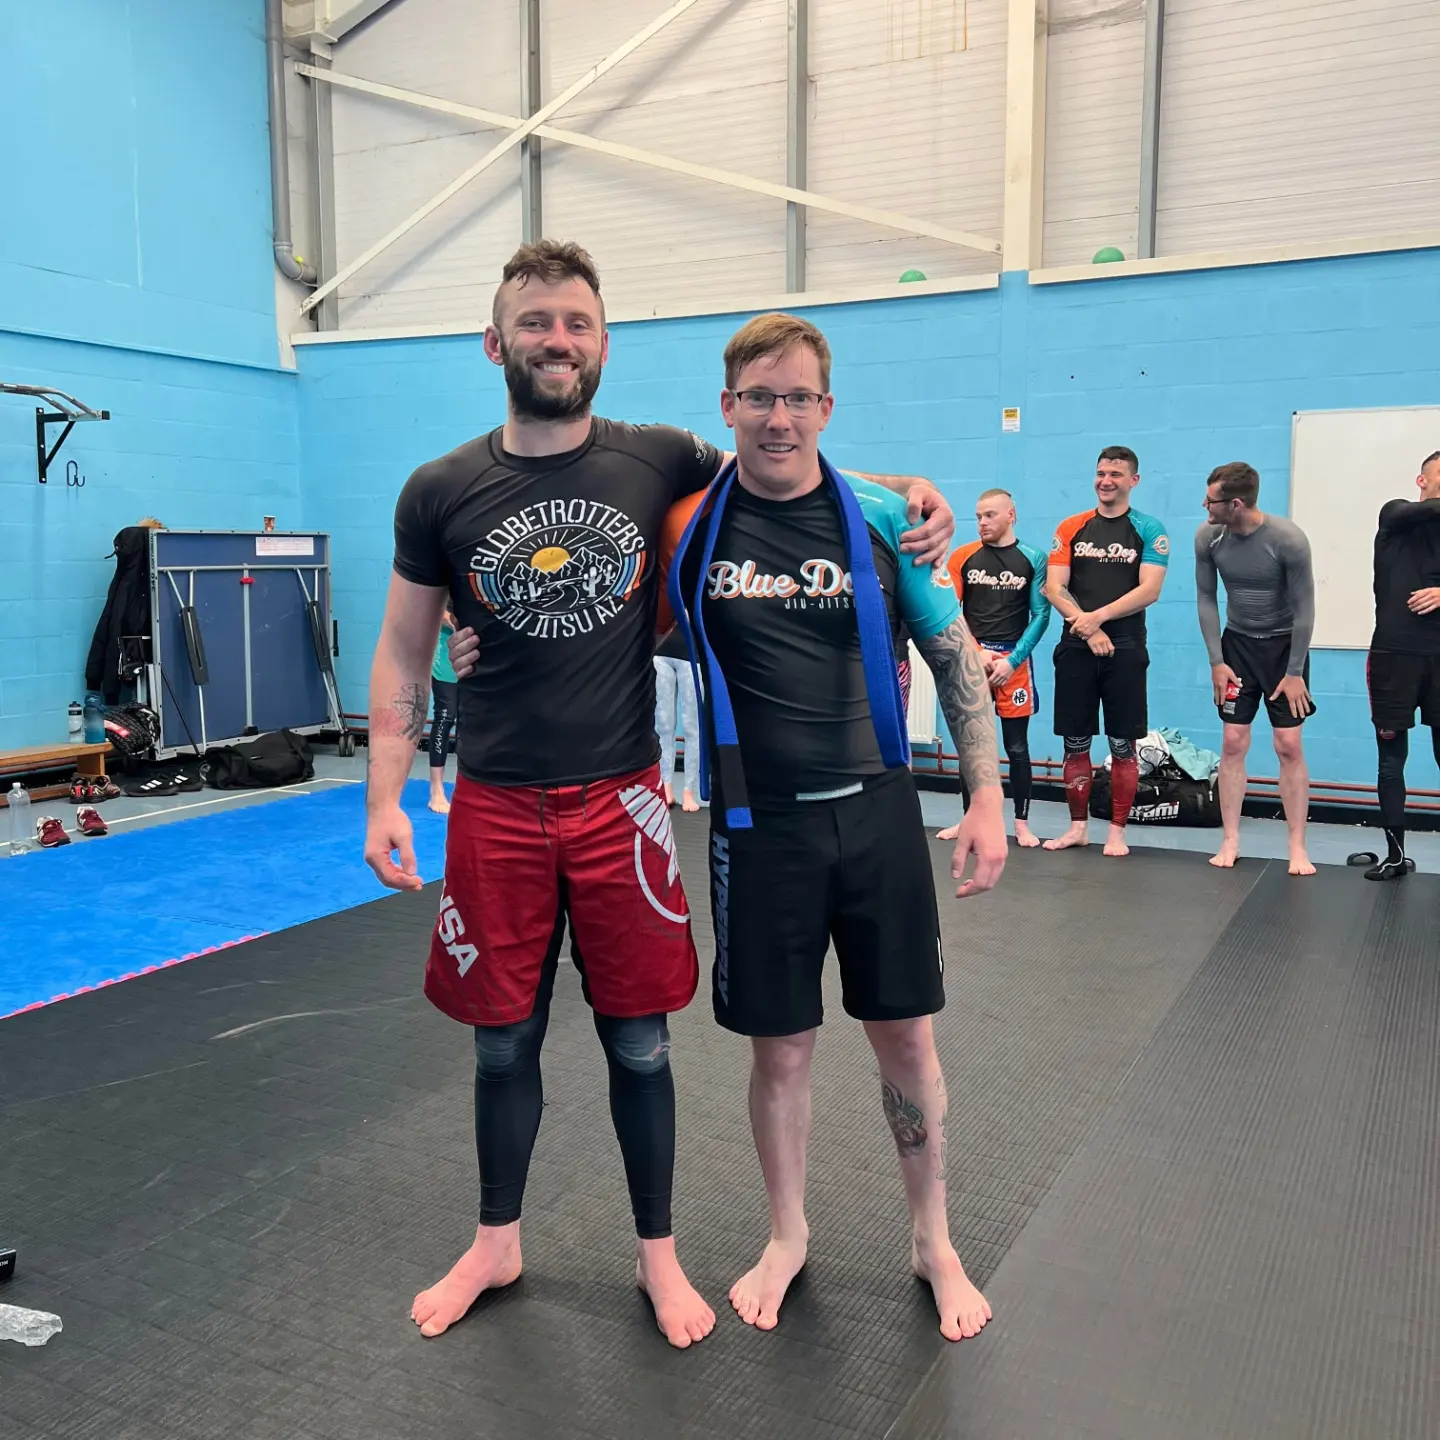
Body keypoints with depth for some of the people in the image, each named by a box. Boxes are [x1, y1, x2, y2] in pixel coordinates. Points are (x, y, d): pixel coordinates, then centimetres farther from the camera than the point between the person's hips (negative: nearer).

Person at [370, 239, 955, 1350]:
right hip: (496, 810, 1)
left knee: (638, 1043, 10)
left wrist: (908, 492, -1)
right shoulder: (441, 493, -1)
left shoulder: (661, 462, -1)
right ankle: (497, 1245, 38)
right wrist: (385, 797, -3)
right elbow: (403, 651, 4)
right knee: (504, 1042, 14)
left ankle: (658, 1254, 32)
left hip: (621, 802, 0)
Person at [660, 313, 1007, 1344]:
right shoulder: (686, 525, -1)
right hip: (759, 824, 0)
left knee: (906, 1034, 10)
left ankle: (934, 1241, 32)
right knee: (781, 1045, 10)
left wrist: (988, 797, -3)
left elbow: (958, 660, 2)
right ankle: (788, 1237, 34)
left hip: (875, 809, 0)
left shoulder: (884, 519, -2)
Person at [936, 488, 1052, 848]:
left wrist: (1012, 660, -9)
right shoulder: (963, 557, 3)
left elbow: (1040, 615, -1)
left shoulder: (1033, 559, 1)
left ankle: (1022, 824, 11)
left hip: (1013, 662, -1)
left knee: (1017, 747, 4)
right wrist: (976, 652, -9)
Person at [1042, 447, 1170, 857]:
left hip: (1125, 650, -2)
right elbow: (1054, 588, 1)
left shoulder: (1149, 530, 2)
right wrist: (1087, 628, -12)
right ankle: (1078, 826, 17)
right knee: (1075, 743, 6)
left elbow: (1149, 590, -7)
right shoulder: (1070, 528, 8)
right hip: (1076, 649, 2)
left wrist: (1099, 616, -16)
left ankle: (1117, 832, 10)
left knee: (1123, 745, 1)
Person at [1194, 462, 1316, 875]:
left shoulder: (1288, 540, -22)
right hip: (1237, 643, 3)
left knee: (1289, 746, -4)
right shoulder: (1208, 537, -12)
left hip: (1283, 645, -3)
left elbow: (1304, 609, -15)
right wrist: (1216, 661, -5)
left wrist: (1295, 673, -13)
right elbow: (1206, 599, -2)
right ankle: (1230, 842, 7)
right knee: (1233, 743, 0)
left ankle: (1297, 848, 3)